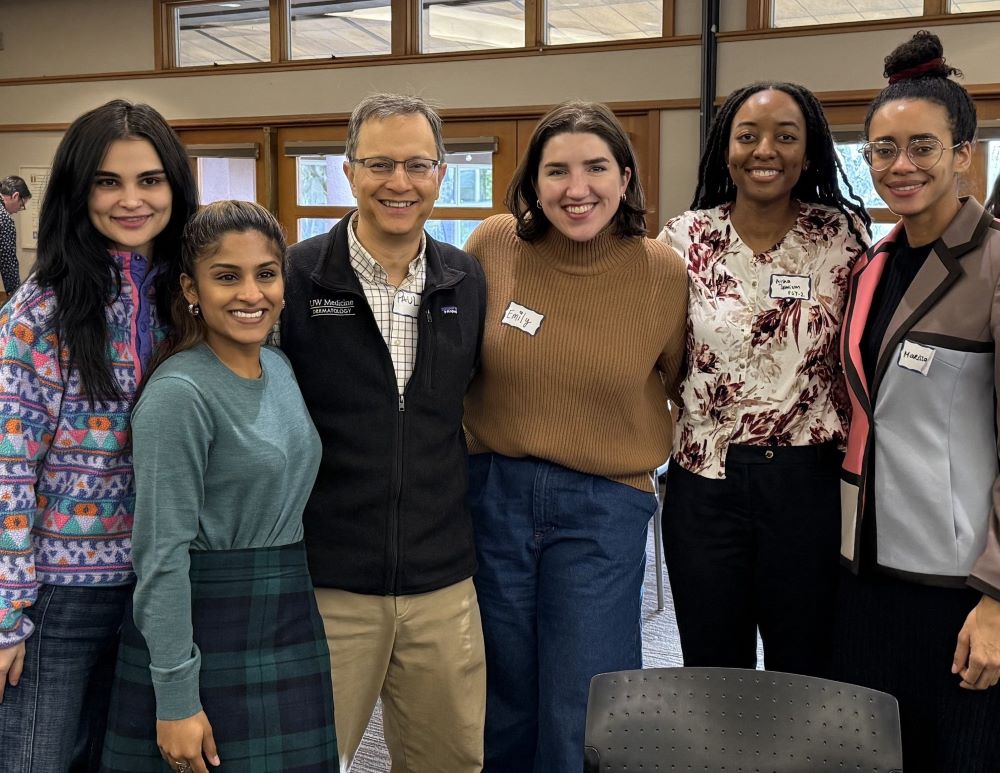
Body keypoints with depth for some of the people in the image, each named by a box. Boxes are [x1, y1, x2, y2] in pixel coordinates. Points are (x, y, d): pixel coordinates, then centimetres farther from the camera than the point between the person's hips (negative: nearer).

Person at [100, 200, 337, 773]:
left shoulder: (280, 368, 6)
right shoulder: (179, 393, -17)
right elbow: (162, 554, -18)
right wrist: (176, 698, -17)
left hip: (290, 622, 7)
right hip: (203, 631, -7)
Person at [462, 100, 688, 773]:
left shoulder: (663, 271, -8)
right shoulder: (494, 245, -7)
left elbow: (682, 382, 8)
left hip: (603, 512, -1)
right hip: (494, 495, 2)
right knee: (504, 709, 17)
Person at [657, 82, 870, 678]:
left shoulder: (842, 238, -2)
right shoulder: (686, 238, 0)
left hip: (807, 481, -1)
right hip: (705, 479, 1)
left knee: (803, 673, 12)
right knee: (711, 674, 14)